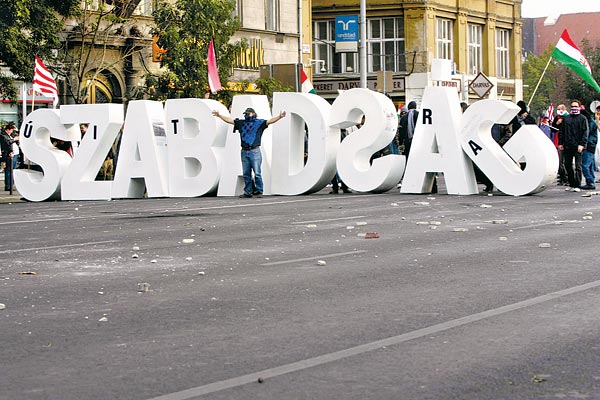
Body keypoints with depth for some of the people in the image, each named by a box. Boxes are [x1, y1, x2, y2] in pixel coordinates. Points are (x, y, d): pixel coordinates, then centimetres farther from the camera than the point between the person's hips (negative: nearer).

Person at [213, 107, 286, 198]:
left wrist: (279, 117, -24)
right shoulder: (241, 123, 15)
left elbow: (270, 121, -9)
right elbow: (229, 120, 20)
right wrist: (219, 115, 19)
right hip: (244, 152, 4)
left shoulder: (259, 122, 2)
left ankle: (259, 191, 2)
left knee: (257, 173, -5)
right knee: (246, 173, 7)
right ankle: (248, 192, 12)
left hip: (255, 152, -4)